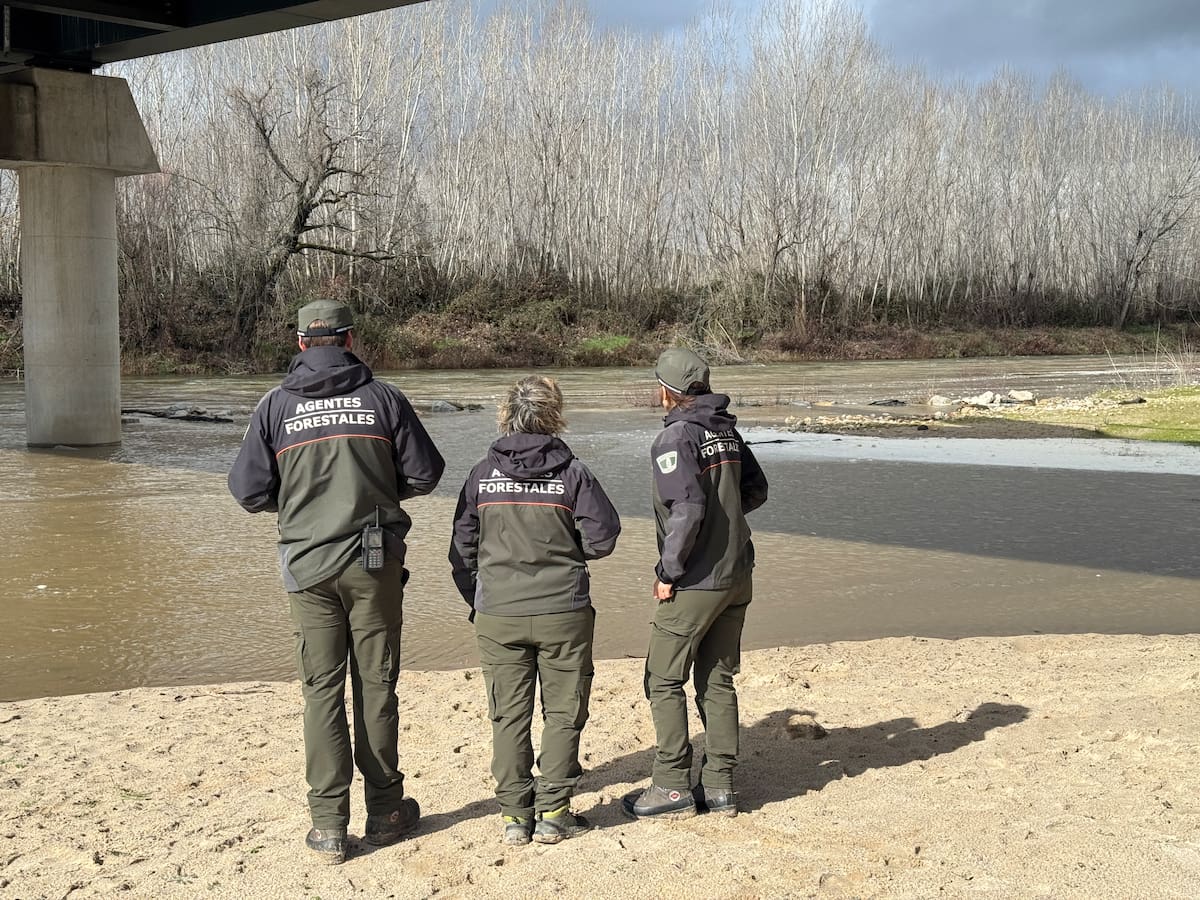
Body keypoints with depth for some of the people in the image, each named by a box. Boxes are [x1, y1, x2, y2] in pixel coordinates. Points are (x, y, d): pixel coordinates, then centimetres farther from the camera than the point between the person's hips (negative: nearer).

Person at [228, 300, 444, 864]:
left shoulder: (275, 406, -1)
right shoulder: (382, 398, -1)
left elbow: (249, 490, -1)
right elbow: (425, 474, 1)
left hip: (308, 565, 0)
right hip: (376, 563, 0)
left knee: (322, 690, 6)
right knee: (376, 685, 9)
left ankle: (328, 824, 7)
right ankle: (385, 809, 19)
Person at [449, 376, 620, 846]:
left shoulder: (483, 474, 0)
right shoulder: (572, 472, -7)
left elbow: (462, 549, 3)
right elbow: (602, 538, -6)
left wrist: (476, 601, 16)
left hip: (498, 615, 2)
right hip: (563, 612, -2)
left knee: (508, 714, 10)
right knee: (563, 711, 10)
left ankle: (514, 815, 13)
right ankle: (553, 812, 11)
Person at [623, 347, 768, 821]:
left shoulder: (675, 437, -15)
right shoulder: (727, 430, 8)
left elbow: (688, 508, -24)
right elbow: (756, 489, 19)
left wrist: (668, 573, -15)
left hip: (695, 582, -8)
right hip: (736, 577, 8)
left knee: (664, 681, 3)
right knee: (717, 682, 13)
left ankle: (672, 787, 5)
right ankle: (719, 785, 17)